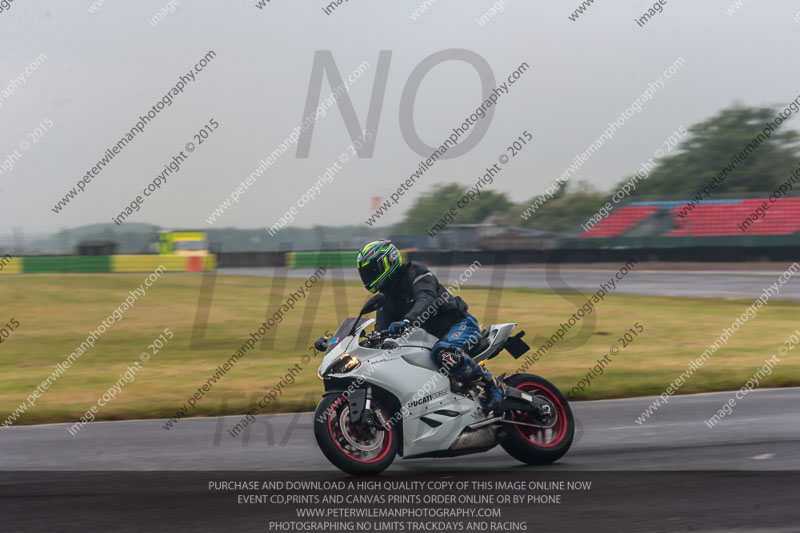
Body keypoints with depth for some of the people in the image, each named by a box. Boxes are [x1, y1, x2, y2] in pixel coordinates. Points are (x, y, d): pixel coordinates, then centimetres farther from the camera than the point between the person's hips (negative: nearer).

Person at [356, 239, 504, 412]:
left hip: (460, 323, -9)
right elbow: (382, 328, 7)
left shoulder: (415, 272, -11)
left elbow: (426, 300, -30)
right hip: (429, 336, 9)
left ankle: (491, 384, -29)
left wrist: (407, 320, -48)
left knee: (442, 353, -40)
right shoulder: (386, 297, 14)